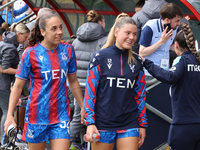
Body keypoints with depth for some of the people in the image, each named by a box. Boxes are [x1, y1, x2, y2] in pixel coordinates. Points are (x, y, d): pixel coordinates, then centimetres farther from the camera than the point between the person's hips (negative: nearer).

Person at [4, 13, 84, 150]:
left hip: (61, 114, 2)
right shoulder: (31, 53, -6)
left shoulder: (67, 50, 3)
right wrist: (10, 115, -10)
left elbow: (73, 82, 15)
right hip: (37, 115, -2)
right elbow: (18, 86, -4)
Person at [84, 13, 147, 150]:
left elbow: (140, 95, 13)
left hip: (129, 125, 3)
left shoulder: (136, 61, 9)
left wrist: (142, 124, 11)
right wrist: (90, 122, -8)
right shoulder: (100, 57, -2)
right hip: (103, 123, -3)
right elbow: (90, 92, -3)